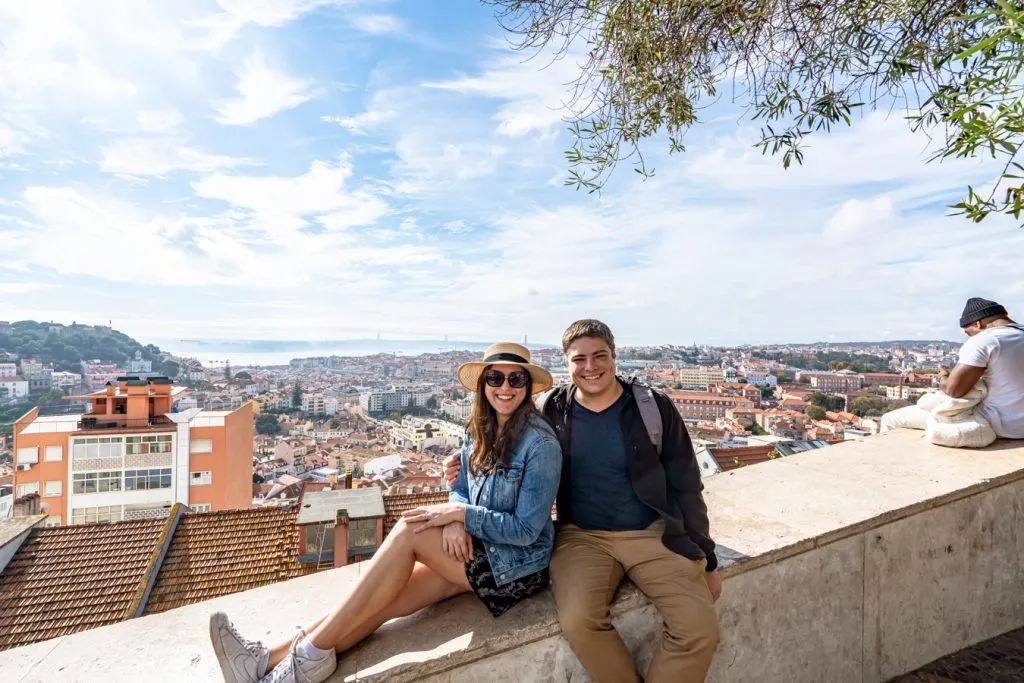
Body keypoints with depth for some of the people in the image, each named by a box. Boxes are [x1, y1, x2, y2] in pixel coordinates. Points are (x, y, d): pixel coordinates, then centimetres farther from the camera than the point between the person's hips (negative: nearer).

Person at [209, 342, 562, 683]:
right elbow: (460, 489, 8)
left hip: (519, 564, -6)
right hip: (474, 551, 6)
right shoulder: (479, 430, 3)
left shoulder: (540, 443, -20)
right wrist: (453, 519, -14)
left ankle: (314, 651, -14)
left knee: (409, 531, -23)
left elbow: (526, 530, -20)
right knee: (388, 600, -14)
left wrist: (460, 513, -22)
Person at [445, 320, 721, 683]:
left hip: (653, 533, 1)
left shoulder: (654, 408, -4)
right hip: (582, 535, 0)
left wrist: (705, 559, 6)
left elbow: (686, 488, 4)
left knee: (701, 629, -19)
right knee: (578, 621, -25)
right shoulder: (552, 411, -3)